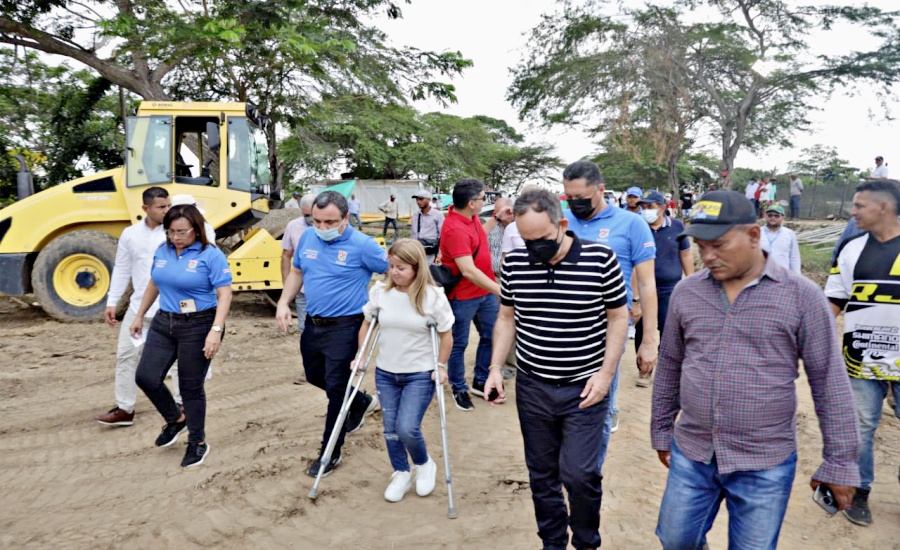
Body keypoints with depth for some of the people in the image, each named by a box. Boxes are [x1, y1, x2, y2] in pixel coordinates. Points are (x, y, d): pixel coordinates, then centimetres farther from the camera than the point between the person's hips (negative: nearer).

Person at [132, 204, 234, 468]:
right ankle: (176, 419, 30)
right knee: (146, 377, 2)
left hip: (198, 326, -6)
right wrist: (139, 316, 23)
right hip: (163, 323, 6)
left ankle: (198, 443, 22)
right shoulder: (162, 251, 5)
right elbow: (153, 285, 19)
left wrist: (216, 331, -25)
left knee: (191, 388, 3)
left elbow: (224, 294, -17)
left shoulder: (211, 255, -14)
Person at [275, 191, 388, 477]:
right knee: (315, 376, 23)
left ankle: (330, 453, 19)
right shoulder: (307, 238, 1)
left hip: (344, 326, -7)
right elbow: (296, 272, 14)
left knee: (335, 387, 1)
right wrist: (283, 303, 3)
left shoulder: (362, 245, -18)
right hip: (313, 322, 7)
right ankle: (362, 403, 47)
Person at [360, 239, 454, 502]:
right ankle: (401, 474, 32)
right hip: (385, 373, 4)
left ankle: (424, 465, 21)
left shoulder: (433, 296, -14)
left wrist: (441, 366, -5)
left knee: (407, 428, -11)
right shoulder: (379, 291, -6)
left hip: (420, 375, -4)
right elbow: (367, 324, 9)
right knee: (390, 429, 10)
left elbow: (446, 335, -3)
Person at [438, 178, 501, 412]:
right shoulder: (454, 228, -27)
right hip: (463, 296, -9)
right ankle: (459, 389, 25)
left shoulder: (471, 217, 1)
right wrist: (500, 290, -33)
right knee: (459, 344, 8)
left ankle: (480, 382, 32)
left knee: (490, 336, 16)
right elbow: (468, 271, -32)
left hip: (486, 291, 9)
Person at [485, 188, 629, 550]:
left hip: (585, 389, -3)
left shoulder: (600, 259, -12)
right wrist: (496, 367, -1)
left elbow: (618, 317, -2)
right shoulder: (514, 263, -4)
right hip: (532, 388, 3)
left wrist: (605, 373, -9)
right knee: (542, 474, 13)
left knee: (578, 473, -4)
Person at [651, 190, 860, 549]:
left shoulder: (802, 296, -9)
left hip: (766, 465, -3)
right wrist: (661, 431, 14)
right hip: (690, 454, 3)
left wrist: (839, 462, -3)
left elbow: (829, 382, -5)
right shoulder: (685, 292, 0)